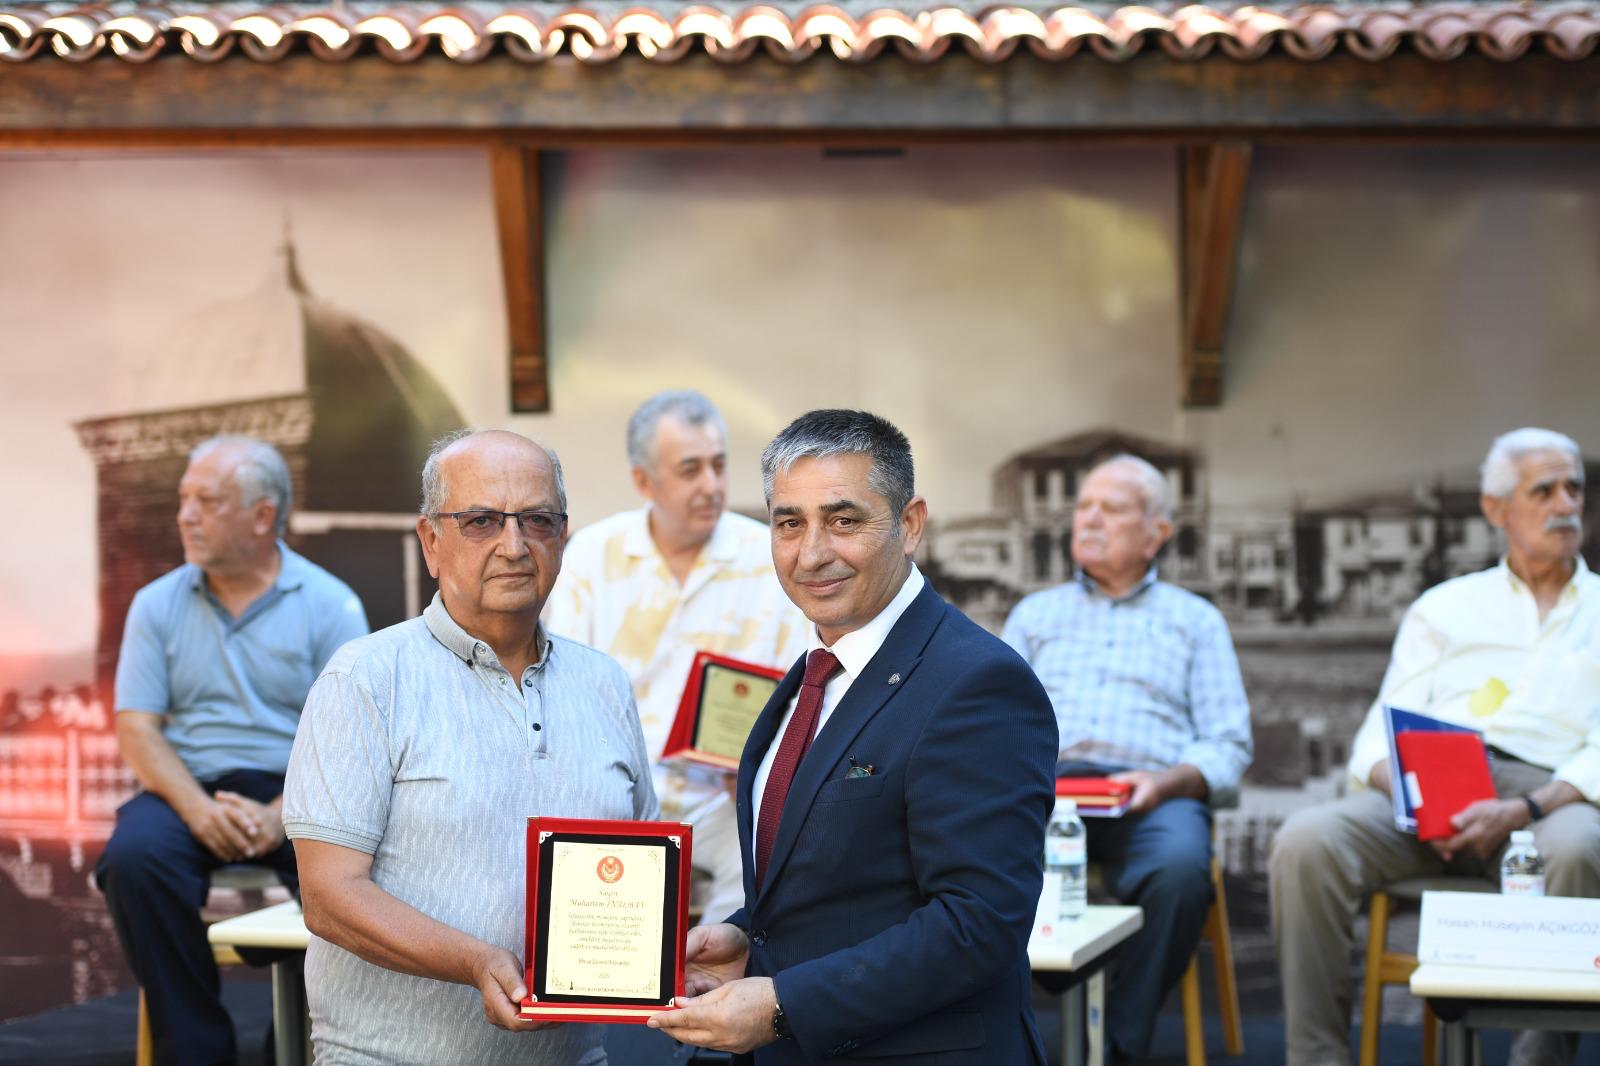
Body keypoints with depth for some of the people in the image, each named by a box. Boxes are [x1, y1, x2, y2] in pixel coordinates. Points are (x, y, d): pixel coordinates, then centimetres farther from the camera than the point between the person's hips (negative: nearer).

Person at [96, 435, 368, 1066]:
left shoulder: (330, 605, 2)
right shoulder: (157, 605, 10)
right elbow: (137, 729, 3)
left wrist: (281, 817, -20)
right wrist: (199, 811, -16)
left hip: (296, 794, -2)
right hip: (187, 789, 2)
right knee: (134, 855, -31)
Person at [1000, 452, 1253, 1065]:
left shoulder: (1196, 620, 23)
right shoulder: (1035, 614, 30)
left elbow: (1227, 746, 11)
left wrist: (1167, 782, -11)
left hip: (1151, 791, -1)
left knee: (1181, 864, -38)